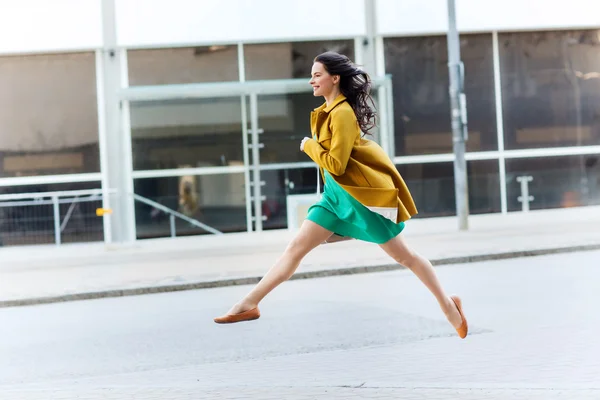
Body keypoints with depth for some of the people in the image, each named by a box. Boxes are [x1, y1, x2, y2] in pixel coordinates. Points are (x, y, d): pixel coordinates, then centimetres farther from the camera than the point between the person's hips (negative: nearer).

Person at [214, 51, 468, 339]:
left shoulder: (343, 113, -19)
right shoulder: (327, 110, 10)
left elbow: (336, 164, -22)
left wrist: (308, 146, -10)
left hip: (364, 193, -9)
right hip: (337, 194, 9)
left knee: (404, 256, 2)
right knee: (296, 247, 1)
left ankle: (448, 305, 16)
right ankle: (249, 304, -1)